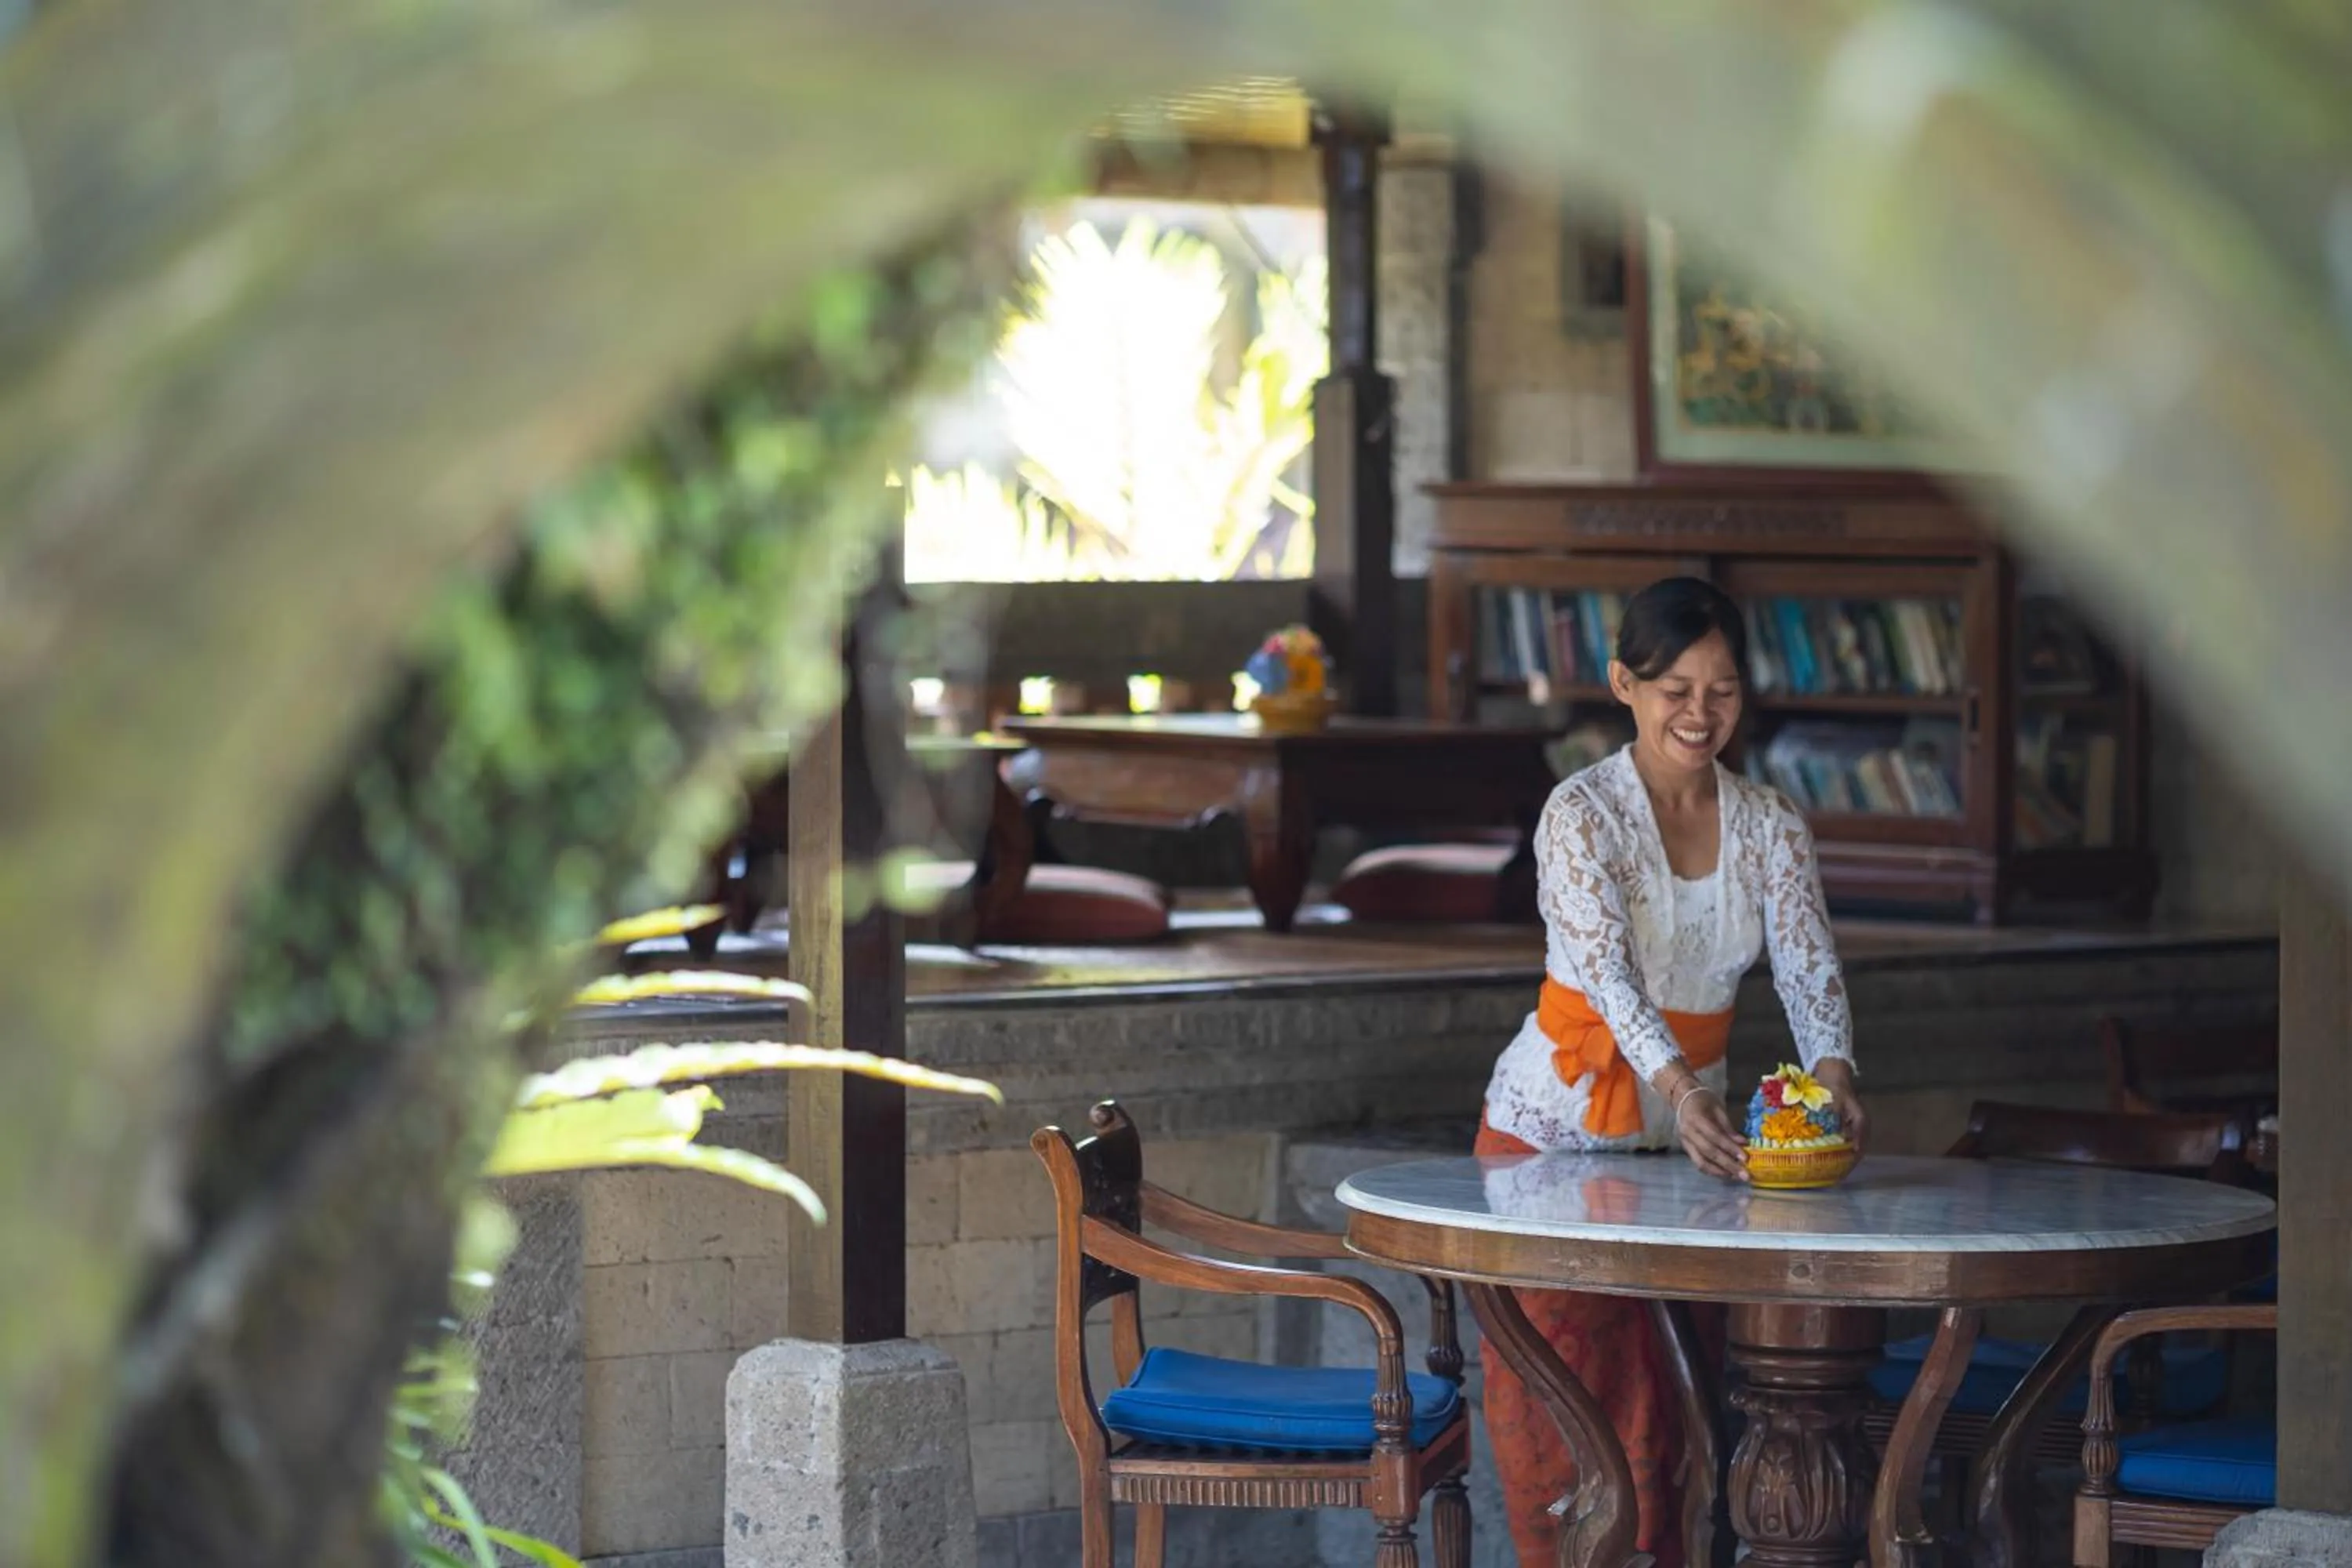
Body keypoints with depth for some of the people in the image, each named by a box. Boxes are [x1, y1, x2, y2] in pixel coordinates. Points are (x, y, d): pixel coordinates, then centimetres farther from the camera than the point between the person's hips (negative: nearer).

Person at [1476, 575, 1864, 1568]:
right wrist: (1678, 1092, -43)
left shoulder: (1770, 826, 0)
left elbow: (1809, 971, -8)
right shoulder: (1581, 814, -15)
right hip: (1556, 1126, -4)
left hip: (1687, 1131, 4)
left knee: (1659, 1409, 6)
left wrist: (1834, 1077, -30)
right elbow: (1608, 974, -27)